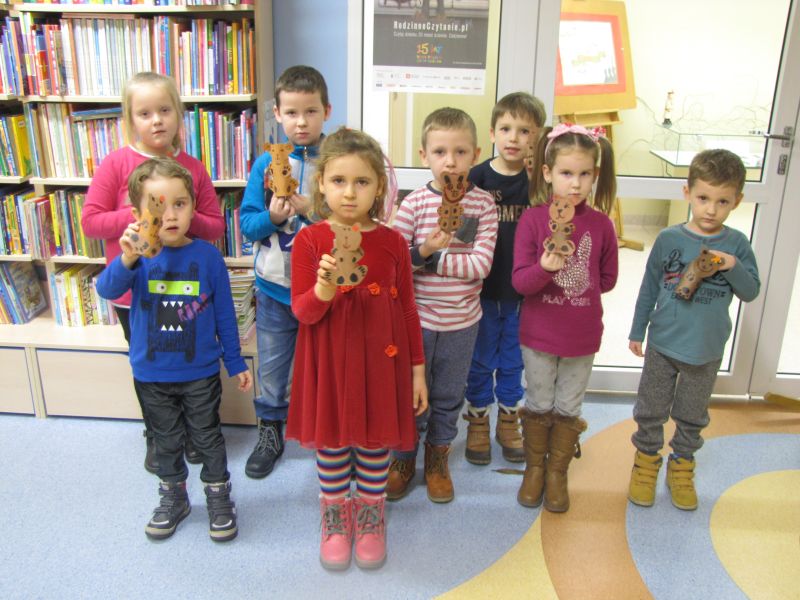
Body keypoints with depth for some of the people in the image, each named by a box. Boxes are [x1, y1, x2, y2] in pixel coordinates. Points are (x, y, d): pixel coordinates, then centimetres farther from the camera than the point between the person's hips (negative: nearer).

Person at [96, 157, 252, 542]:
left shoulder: (206, 256, -11)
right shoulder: (138, 254, -10)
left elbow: (224, 314, -3)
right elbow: (107, 290, -28)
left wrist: (235, 363, 3)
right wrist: (126, 260, -49)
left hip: (200, 372, -1)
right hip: (151, 374, 2)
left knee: (207, 437, 14)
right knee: (166, 440, 20)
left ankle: (219, 497, 34)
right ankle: (173, 497, 41)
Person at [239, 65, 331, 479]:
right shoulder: (266, 164, -2)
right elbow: (248, 223, -2)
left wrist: (313, 210, -22)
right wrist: (272, 217, -22)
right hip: (275, 287, 2)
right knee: (271, 368, 16)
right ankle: (270, 434, 37)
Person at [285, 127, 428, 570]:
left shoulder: (392, 242, -4)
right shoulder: (309, 240, -8)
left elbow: (407, 309, 3)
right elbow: (301, 311, -10)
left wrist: (417, 370, 5)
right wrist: (324, 289, -32)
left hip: (380, 362, 1)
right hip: (329, 364, 0)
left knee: (375, 442, 14)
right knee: (331, 442, 14)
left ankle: (370, 520, 38)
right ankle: (336, 521, 39)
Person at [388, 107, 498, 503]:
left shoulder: (483, 204, -5)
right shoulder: (414, 203, -9)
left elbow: (481, 264, -14)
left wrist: (432, 259, -20)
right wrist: (422, 252, -28)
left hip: (461, 322, 1)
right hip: (416, 318, -1)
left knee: (448, 397, 17)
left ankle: (437, 460, 39)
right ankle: (403, 458, 35)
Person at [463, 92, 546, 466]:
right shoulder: (477, 178, -7)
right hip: (483, 290, -1)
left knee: (513, 360, 16)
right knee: (481, 360, 12)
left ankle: (508, 421, 35)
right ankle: (477, 423, 30)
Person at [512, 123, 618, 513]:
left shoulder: (600, 224, -8)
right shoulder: (533, 219, -13)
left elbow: (607, 279, 4)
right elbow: (519, 281, -17)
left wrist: (575, 288, -2)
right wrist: (545, 268, -34)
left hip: (582, 336, 1)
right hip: (538, 334, -1)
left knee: (568, 409, 16)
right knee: (538, 405, 16)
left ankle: (557, 473, 36)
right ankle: (534, 469, 37)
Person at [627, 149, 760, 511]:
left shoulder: (736, 244, -6)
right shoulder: (669, 239, -9)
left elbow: (751, 292, -3)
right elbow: (649, 287, 0)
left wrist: (734, 268, -22)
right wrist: (637, 331, 4)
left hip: (707, 351, 1)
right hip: (663, 345, -1)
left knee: (692, 416, 18)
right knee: (651, 410, 13)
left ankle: (681, 465, 38)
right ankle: (646, 461, 33)